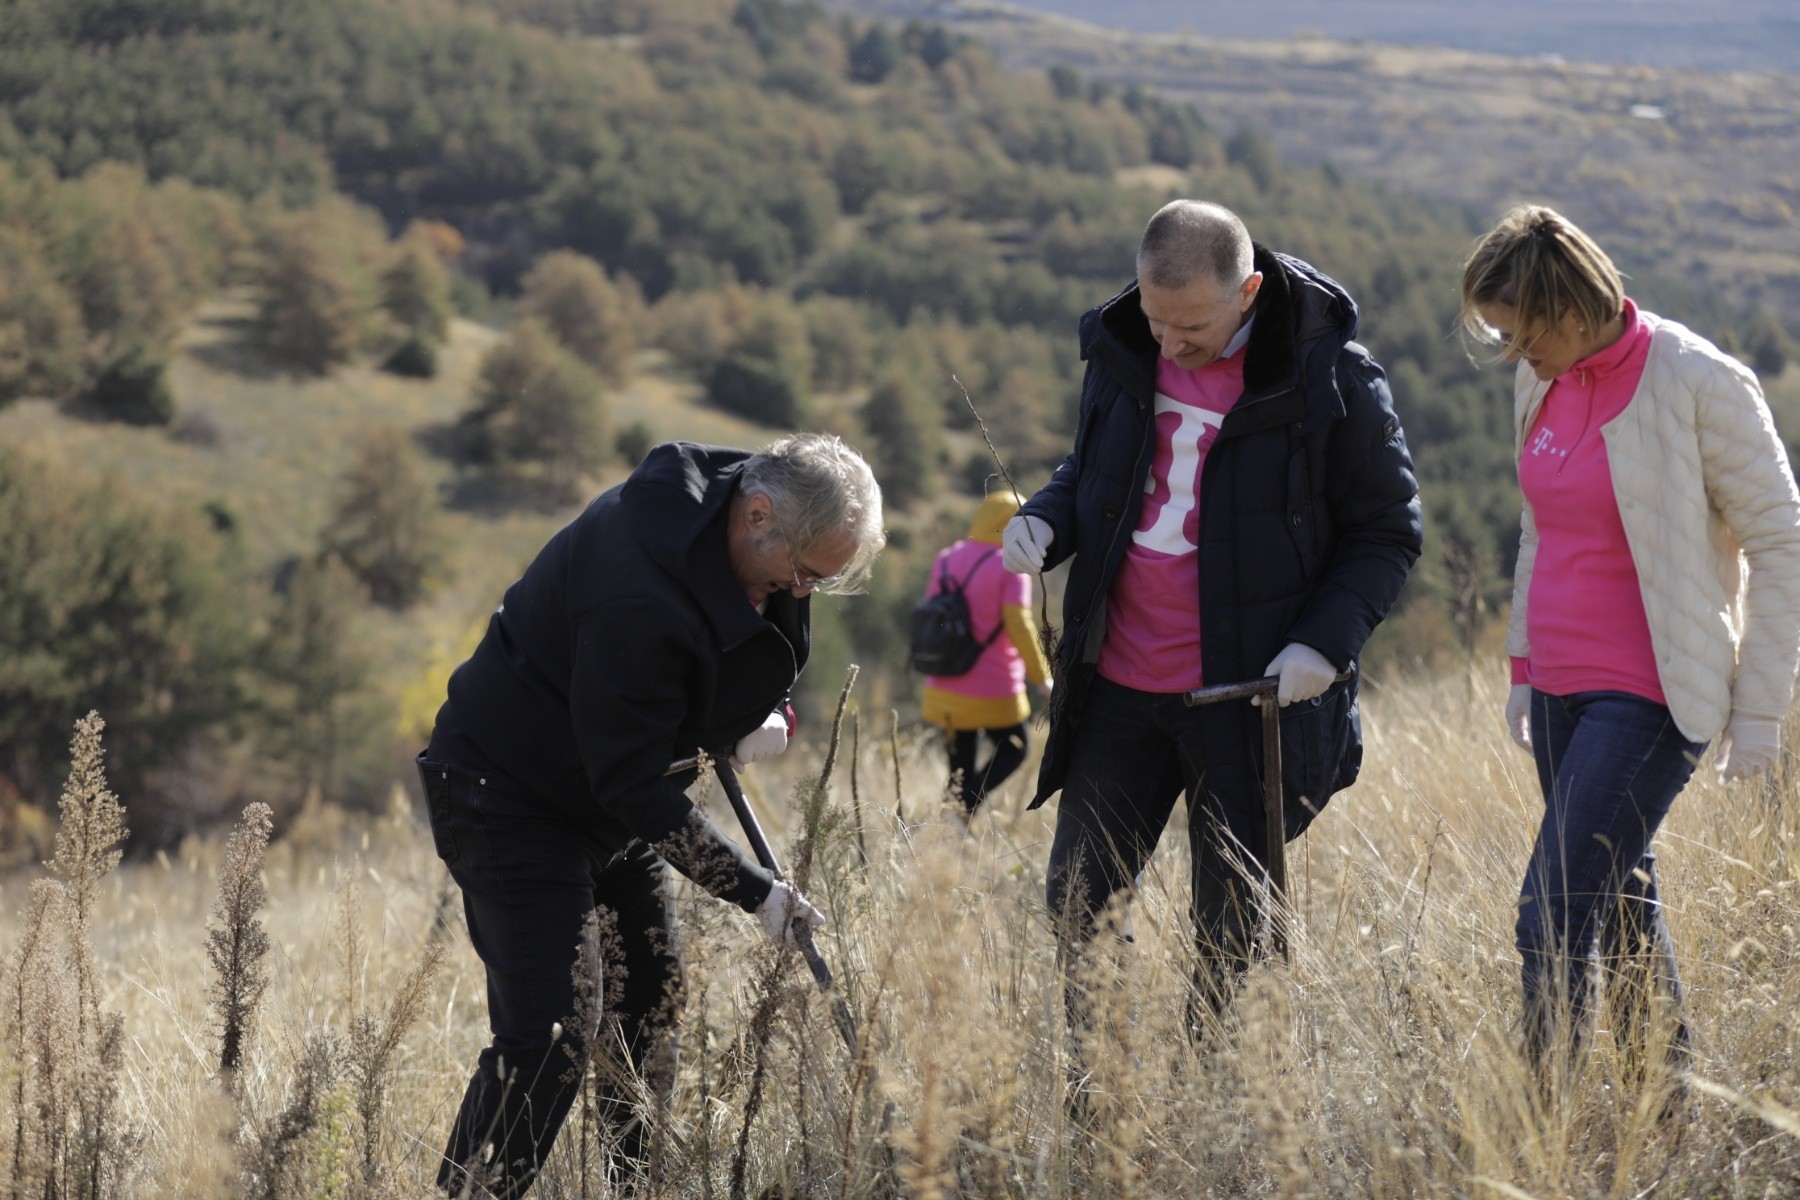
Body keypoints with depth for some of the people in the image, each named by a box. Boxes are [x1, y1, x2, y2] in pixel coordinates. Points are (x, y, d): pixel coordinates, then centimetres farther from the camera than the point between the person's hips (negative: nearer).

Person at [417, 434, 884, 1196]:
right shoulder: (639, 590, -34)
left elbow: (770, 647, 16)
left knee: (651, 1013, 9)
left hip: (612, 788, 9)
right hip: (511, 795, -9)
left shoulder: (766, 536, -7)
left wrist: (772, 714, -6)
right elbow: (634, 784, -29)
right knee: (548, 1040, -17)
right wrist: (752, 890, -24)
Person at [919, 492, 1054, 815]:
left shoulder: (945, 560, 8)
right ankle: (964, 809, -7)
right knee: (1013, 750, 15)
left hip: (945, 689, 5)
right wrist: (1042, 676, -8)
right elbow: (1018, 624, -18)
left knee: (960, 766, 13)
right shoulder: (1010, 567, -11)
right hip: (994, 692, -5)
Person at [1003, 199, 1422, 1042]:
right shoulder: (1121, 353, 3)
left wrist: (1328, 640, -18)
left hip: (1249, 696, -4)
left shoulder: (1328, 379, -12)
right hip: (1119, 688, 5)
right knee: (1074, 907, 8)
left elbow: (1386, 531, -3)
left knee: (1229, 931, 5)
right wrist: (1045, 521, -3)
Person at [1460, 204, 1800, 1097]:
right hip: (1563, 690, 7)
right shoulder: (1542, 382, 6)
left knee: (1555, 914, -13)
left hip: (1649, 696, -7)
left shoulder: (1698, 384, -14)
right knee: (1619, 906, 12)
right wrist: (1525, 666, 19)